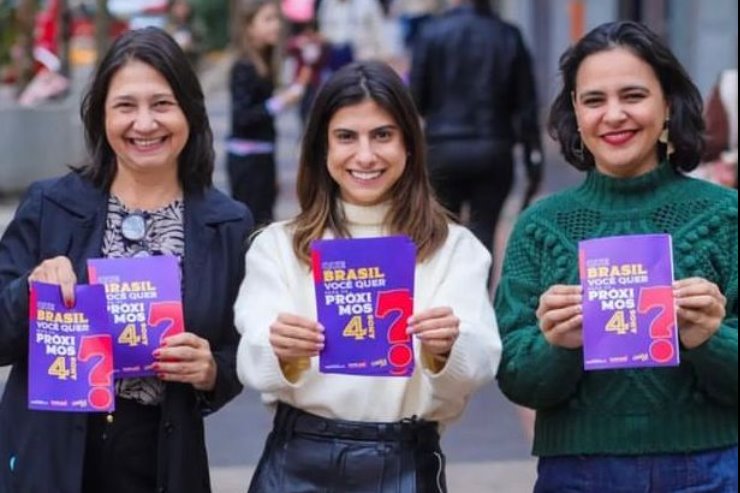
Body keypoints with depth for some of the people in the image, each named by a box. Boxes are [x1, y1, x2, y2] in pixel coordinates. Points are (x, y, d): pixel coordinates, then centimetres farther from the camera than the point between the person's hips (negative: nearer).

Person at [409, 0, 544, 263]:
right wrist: (533, 160, 5)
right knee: (483, 234, 5)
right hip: (494, 152, 1)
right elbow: (526, 106, 0)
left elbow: (416, 98, -4)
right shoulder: (508, 37, 0)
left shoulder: (433, 32, -5)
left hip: (443, 149, -1)